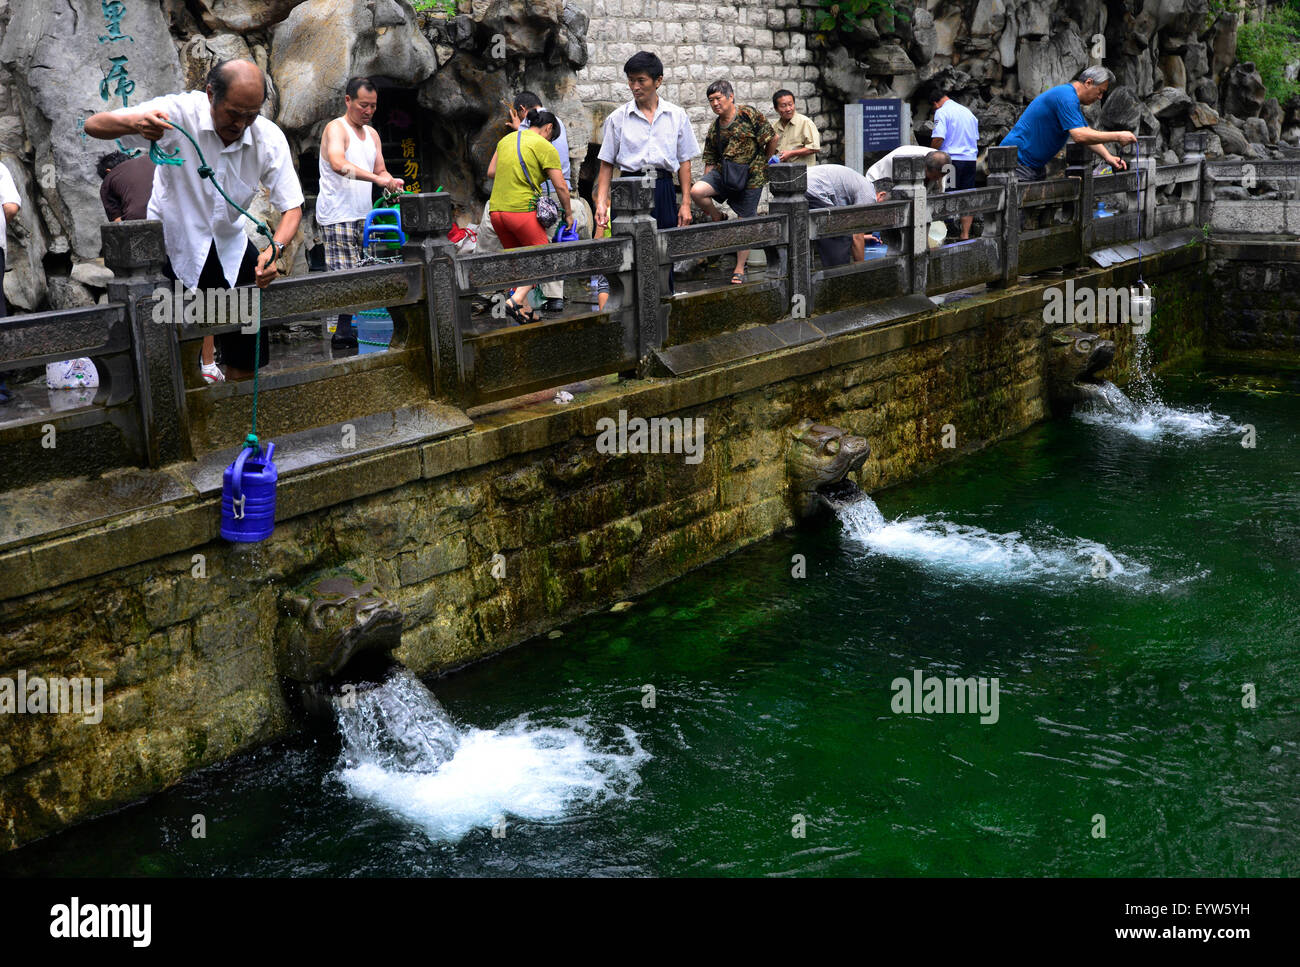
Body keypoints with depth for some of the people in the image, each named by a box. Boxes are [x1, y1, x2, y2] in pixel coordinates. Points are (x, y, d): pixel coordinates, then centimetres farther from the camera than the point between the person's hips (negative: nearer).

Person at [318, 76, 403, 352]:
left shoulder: (372, 134, 17)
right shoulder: (336, 129, -8)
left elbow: (380, 170, 22)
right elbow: (338, 164, -27)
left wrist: (390, 182, -3)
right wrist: (376, 178, -36)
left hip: (363, 214, 8)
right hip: (337, 214, -8)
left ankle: (357, 329, 10)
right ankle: (342, 335, -7)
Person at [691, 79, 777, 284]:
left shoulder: (750, 115, -7)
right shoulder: (714, 128, 9)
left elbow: (773, 138, -1)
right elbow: (710, 160, 14)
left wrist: (762, 161, 10)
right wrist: (707, 182, 7)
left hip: (750, 177, -4)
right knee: (696, 191, -24)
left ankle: (740, 269, 13)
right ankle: (717, 219, 5)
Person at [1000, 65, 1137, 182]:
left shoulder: (1073, 99, 15)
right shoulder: (1066, 97, -20)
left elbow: (1088, 134, 17)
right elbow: (1079, 136, -30)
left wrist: (1108, 157, 2)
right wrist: (1117, 136, -22)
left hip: (1035, 165, 11)